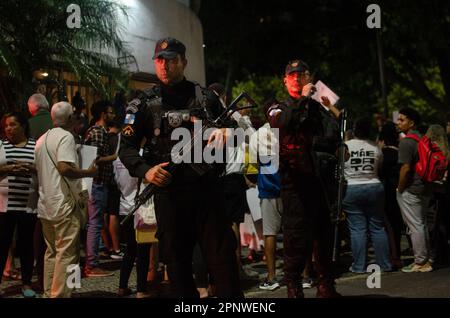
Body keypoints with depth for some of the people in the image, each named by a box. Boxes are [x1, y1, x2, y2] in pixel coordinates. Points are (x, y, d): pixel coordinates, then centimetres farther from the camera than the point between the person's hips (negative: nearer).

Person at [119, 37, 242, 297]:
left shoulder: (206, 98, 11)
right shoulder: (144, 105, 8)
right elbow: (127, 148, 3)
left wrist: (224, 132, -8)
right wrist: (146, 171, -16)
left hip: (208, 189, 0)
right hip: (169, 192, 0)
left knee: (223, 257, -2)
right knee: (177, 263, 7)